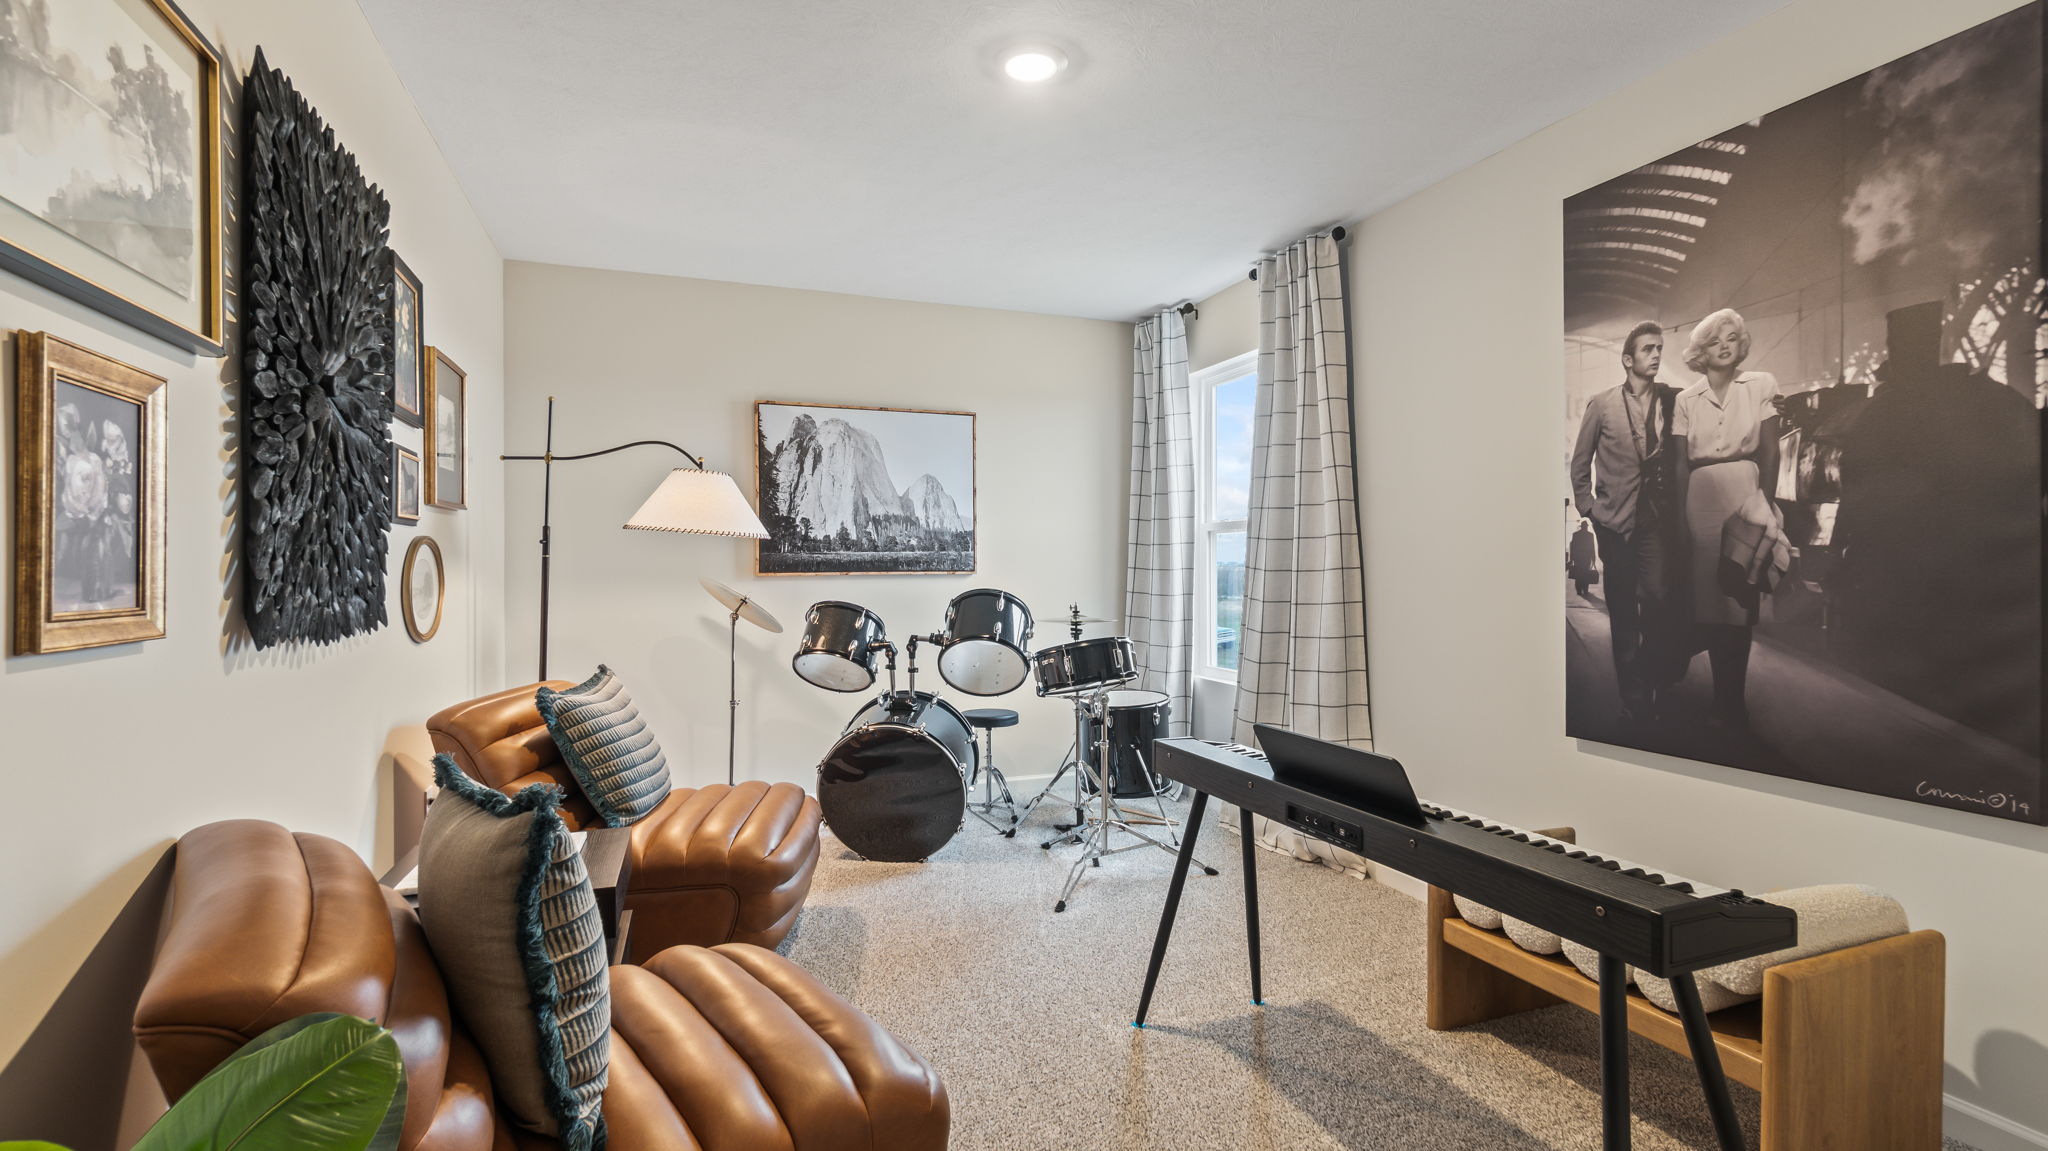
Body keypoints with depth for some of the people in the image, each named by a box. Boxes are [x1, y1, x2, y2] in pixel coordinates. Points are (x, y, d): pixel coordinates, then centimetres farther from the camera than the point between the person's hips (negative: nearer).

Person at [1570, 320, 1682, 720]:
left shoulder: (1673, 399, 4)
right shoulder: (1601, 405, 2)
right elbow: (1580, 462, 6)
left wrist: (1676, 506, -3)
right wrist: (1588, 507, 1)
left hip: (1658, 518, 0)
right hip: (1616, 521, 0)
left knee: (1657, 599, -8)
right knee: (1623, 612, 6)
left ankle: (1655, 684, 11)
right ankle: (1632, 694, 18)